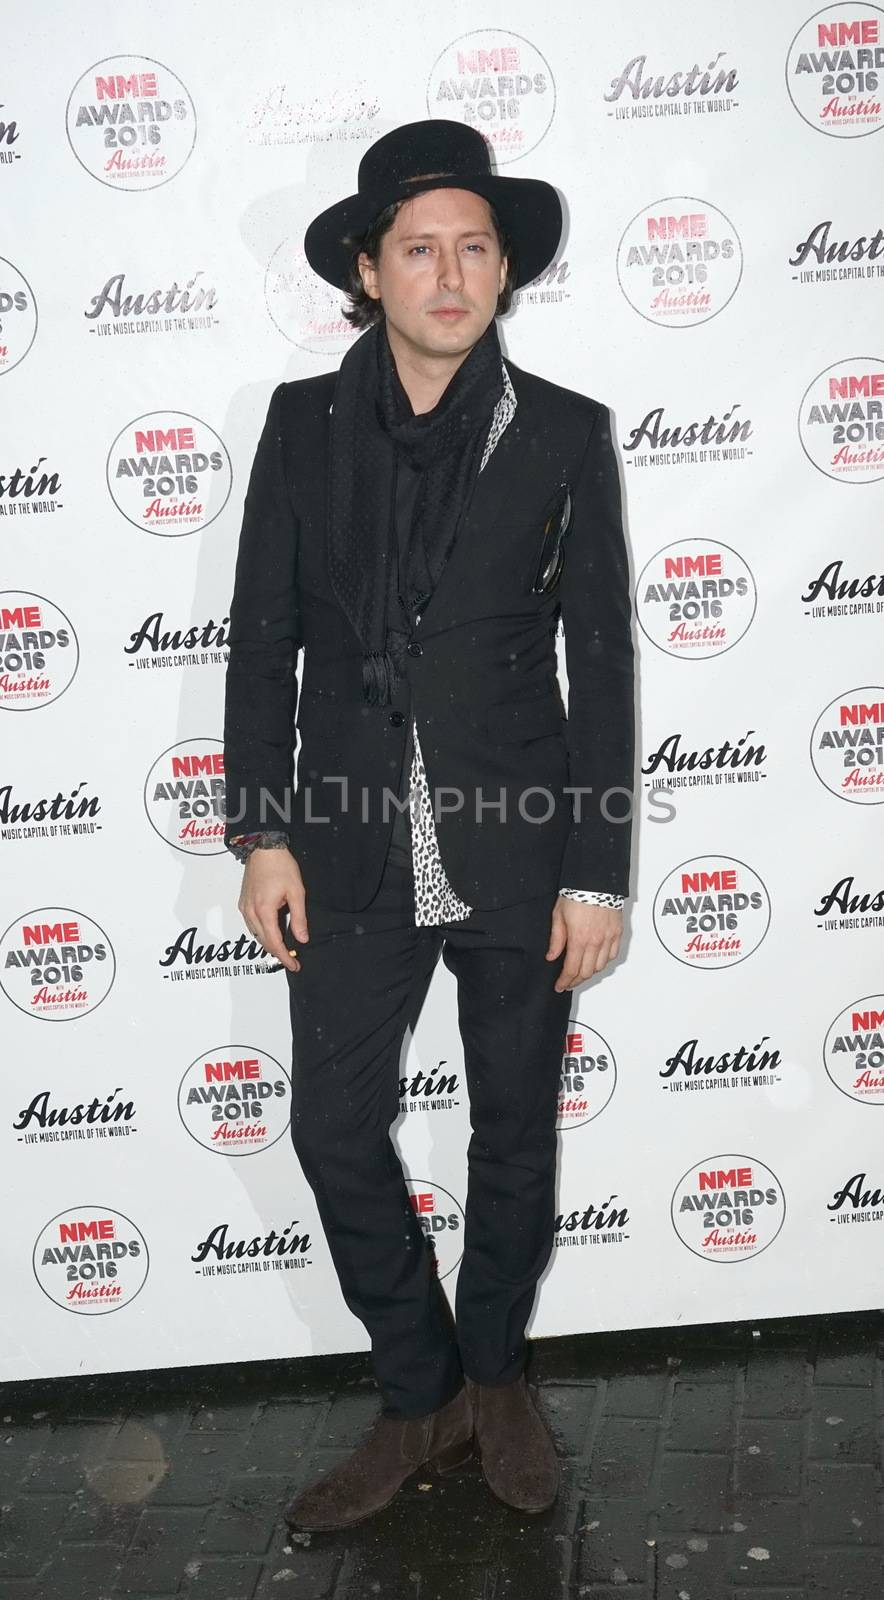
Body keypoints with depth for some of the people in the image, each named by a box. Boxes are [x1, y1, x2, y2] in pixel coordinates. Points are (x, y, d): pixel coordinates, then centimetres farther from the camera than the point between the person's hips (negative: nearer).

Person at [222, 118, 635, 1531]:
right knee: (334, 1129, 4)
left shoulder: (565, 434, -2)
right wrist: (264, 833, -2)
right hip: (354, 852, 1)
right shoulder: (305, 424, 1)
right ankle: (420, 1402, 26)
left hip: (517, 850, -1)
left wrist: (596, 872, -4)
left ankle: (495, 1376, 37)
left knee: (517, 1131, 13)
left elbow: (603, 660, -2)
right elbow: (262, 634, 3)